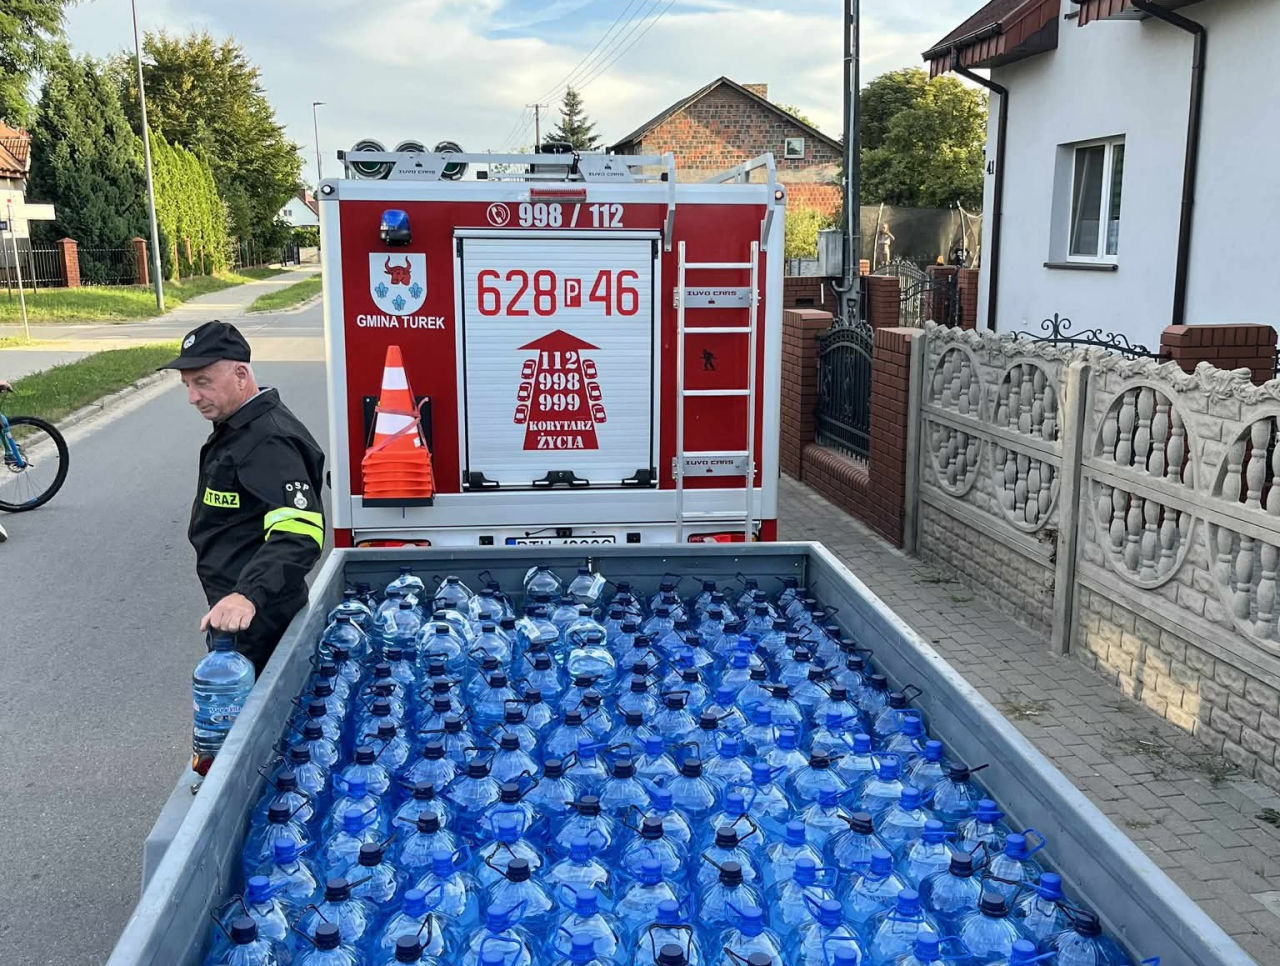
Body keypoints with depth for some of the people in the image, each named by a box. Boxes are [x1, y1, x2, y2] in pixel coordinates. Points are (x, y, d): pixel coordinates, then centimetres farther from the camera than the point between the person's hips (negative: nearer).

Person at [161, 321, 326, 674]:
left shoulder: (269, 442, -24)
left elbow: (299, 533, -36)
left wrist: (248, 595, -47)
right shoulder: (234, 427, 11)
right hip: (232, 607, 11)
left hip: (256, 619, -10)